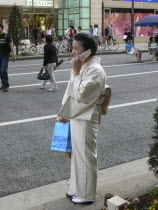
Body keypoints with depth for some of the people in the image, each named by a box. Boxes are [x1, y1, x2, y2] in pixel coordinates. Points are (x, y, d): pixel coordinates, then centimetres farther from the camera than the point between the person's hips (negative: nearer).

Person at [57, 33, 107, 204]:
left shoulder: (95, 70, -20)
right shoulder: (82, 66, 8)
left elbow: (80, 95, -27)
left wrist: (75, 72, -21)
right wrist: (65, 114, 13)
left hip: (86, 120, -9)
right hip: (76, 117, 9)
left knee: (85, 156, 5)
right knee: (77, 155, 19)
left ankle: (86, 195, 21)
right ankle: (77, 189, 36)